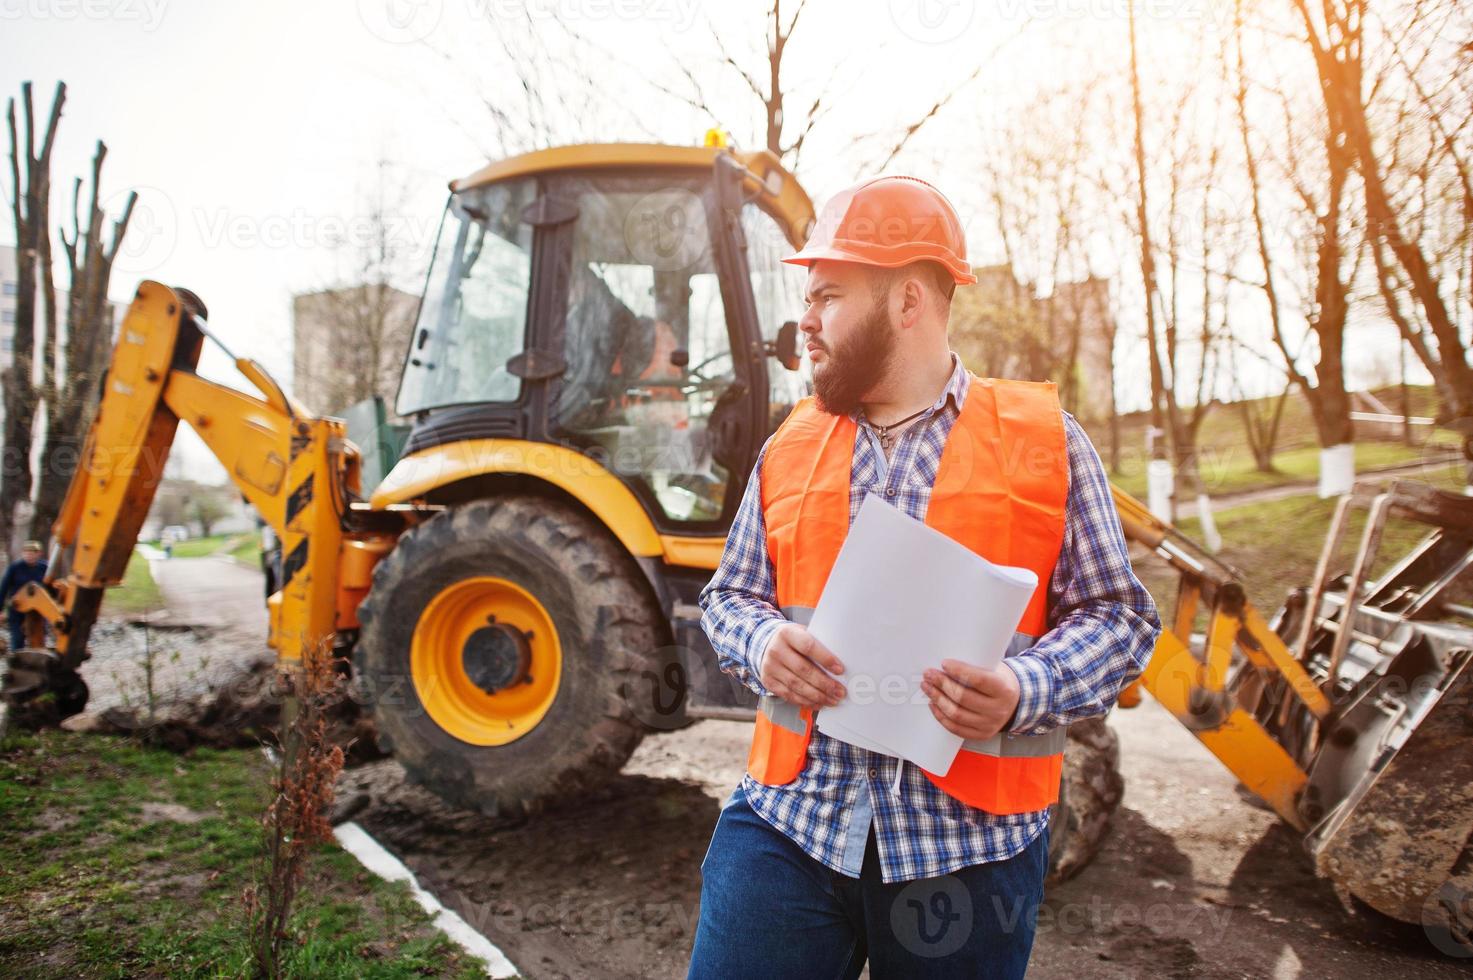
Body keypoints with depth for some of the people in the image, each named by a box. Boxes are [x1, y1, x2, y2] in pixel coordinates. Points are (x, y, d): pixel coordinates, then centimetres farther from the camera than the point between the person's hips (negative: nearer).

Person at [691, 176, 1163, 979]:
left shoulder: (1044, 438, 0)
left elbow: (1118, 616, 1)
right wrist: (763, 643, -8)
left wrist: (1023, 689, -17)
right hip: (788, 818, 3)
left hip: (971, 835, -2)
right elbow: (728, 595, 14)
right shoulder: (790, 445, 9)